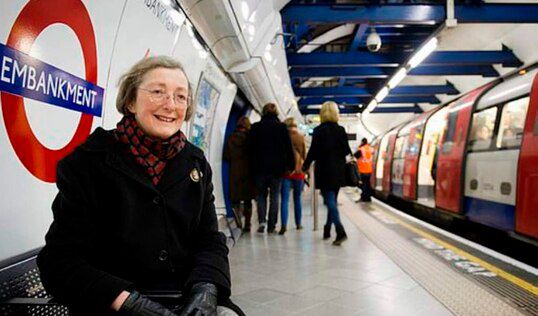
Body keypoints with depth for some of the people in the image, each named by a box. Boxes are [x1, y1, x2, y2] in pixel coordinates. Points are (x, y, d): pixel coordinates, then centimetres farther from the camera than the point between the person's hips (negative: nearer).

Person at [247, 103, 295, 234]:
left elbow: (250, 148, 4)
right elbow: (288, 148, -3)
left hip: (259, 167, 1)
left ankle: (261, 220, -5)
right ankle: (271, 226, 6)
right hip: (276, 167, -1)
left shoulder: (255, 127, 1)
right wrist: (291, 165, 3)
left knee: (261, 195, 13)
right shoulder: (281, 127, -2)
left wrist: (253, 165, 10)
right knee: (274, 196, 6)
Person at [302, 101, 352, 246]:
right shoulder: (341, 130, 4)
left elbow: (313, 151, -7)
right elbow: (346, 151, 6)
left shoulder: (319, 130, -8)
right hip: (339, 171, 5)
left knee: (330, 201, -7)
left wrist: (305, 166, 6)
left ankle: (340, 231, -21)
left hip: (324, 170, -5)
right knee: (332, 200, 16)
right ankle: (327, 230, 25)